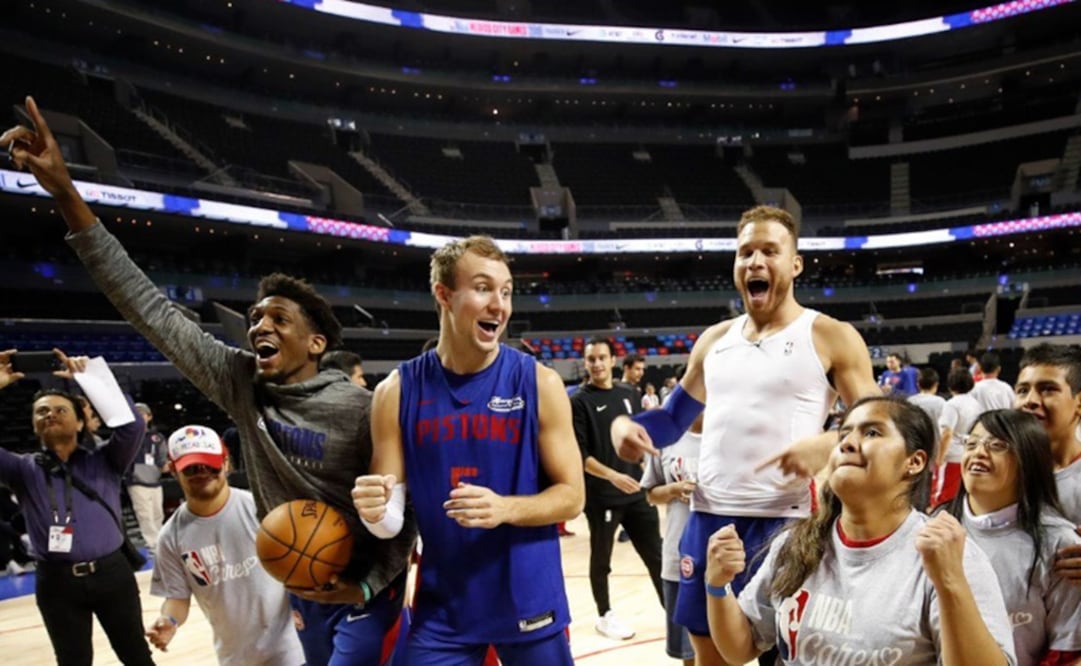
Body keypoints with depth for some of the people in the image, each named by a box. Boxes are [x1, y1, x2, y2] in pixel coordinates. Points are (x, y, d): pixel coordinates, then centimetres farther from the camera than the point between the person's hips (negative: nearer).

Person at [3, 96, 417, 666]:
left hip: (364, 594, -5)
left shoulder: (359, 409, -21)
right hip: (303, 590, 5)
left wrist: (369, 584, -20)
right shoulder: (241, 384, -9)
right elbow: (153, 312, -11)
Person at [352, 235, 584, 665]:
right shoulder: (397, 391, -4)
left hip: (529, 601, 0)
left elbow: (571, 495, -4)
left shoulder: (540, 382, -7)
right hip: (442, 606, 1)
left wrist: (505, 508, -22)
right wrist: (375, 512, -23)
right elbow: (391, 519, -1)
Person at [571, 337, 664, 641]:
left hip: (637, 491, 5)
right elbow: (579, 455, -14)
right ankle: (605, 615, 27)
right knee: (601, 559, 10)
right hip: (601, 496, -5)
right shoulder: (579, 402, -8)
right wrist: (612, 476, -24)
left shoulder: (628, 394, 8)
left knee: (656, 555, 11)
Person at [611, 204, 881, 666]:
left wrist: (828, 445, -25)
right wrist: (626, 425, -2)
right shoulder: (714, 340, 13)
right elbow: (673, 418, 18)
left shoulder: (831, 337, -3)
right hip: (709, 518, 5)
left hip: (786, 521, -5)